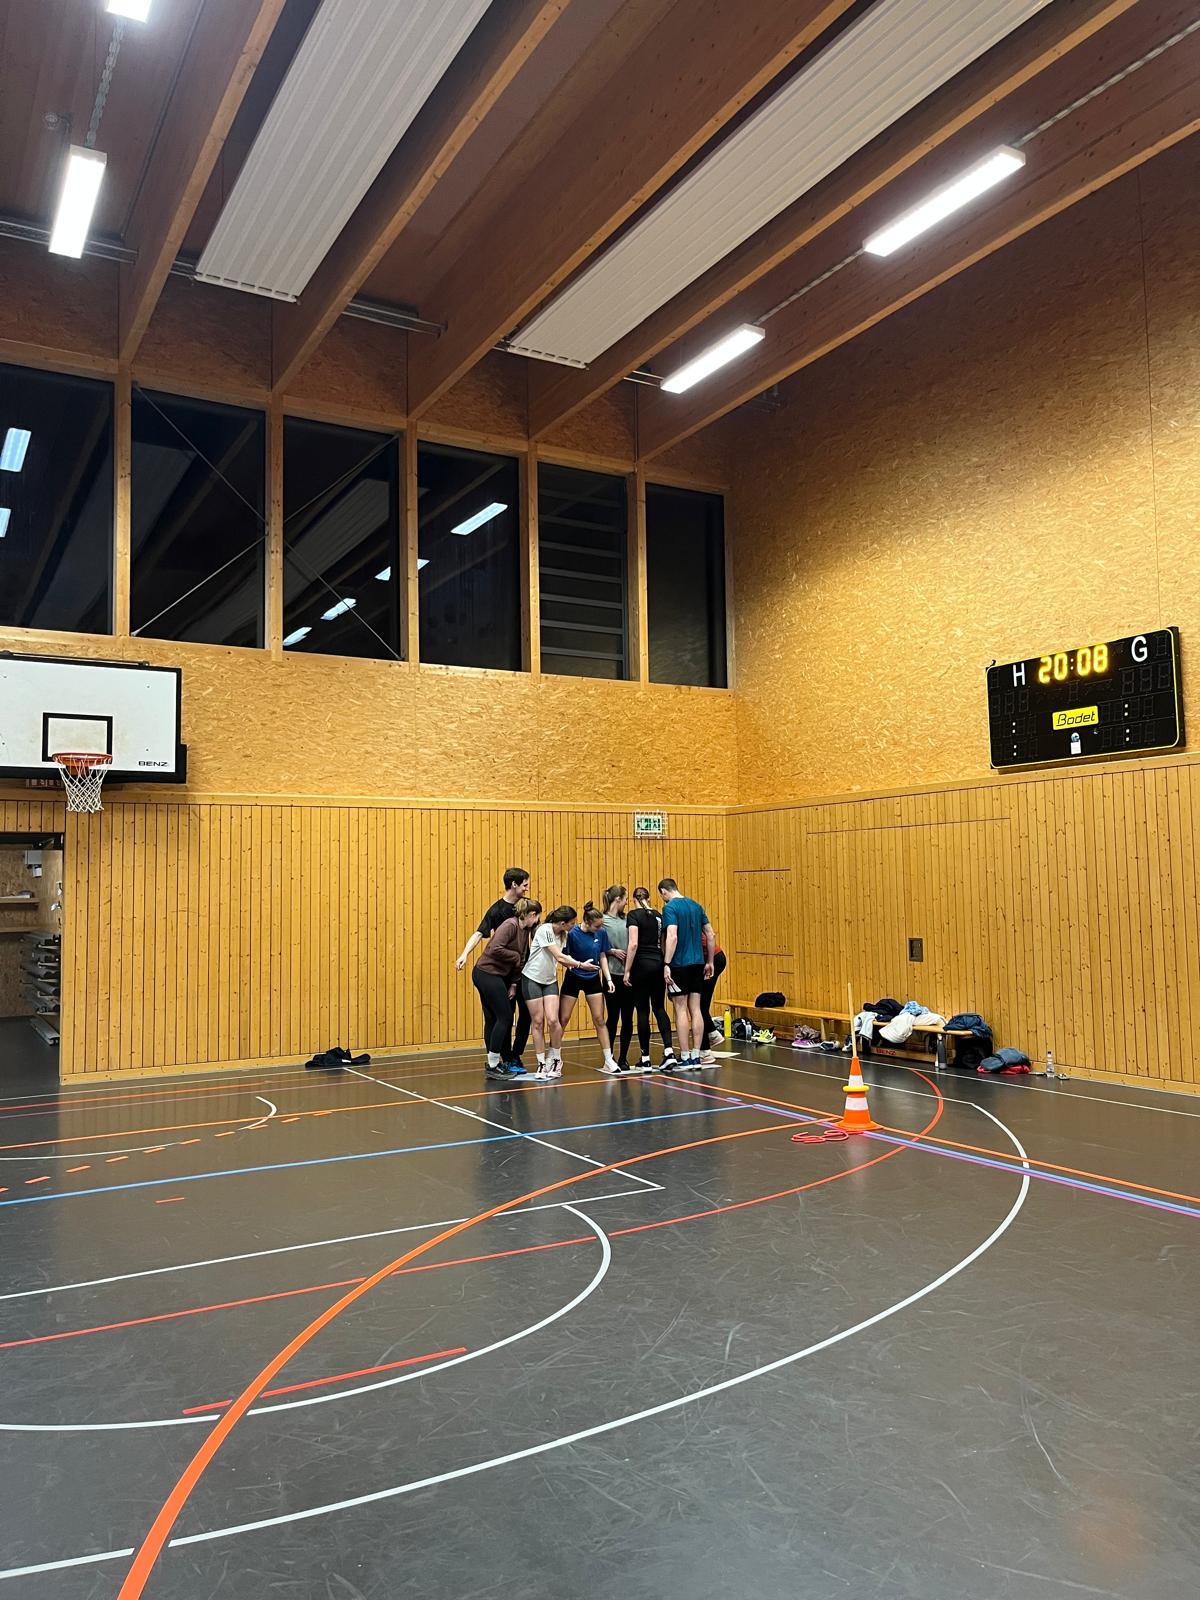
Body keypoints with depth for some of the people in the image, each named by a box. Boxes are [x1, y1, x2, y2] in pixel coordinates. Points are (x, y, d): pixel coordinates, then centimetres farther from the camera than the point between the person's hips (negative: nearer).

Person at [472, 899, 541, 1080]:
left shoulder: (525, 931, 11)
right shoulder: (510, 925, -16)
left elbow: (521, 960, 12)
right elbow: (495, 949, -27)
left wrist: (514, 984, 6)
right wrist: (516, 957, -15)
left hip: (493, 976, 9)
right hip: (488, 974, -9)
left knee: (492, 1019, 13)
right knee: (504, 1017, -4)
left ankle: (493, 1063, 21)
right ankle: (494, 1066, 3)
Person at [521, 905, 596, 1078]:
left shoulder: (562, 935, 2)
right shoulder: (545, 930, -20)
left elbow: (559, 958, 9)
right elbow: (559, 957, -20)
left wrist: (570, 964, -9)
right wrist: (581, 965, -13)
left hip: (550, 981, 5)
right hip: (532, 979, -5)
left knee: (552, 1020, -10)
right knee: (538, 1022, -2)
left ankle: (556, 1060, 6)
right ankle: (541, 1063, 9)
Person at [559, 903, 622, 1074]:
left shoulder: (601, 933, -7)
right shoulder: (572, 934, -18)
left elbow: (602, 957, 4)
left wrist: (609, 979, -2)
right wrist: (580, 964, -25)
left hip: (593, 979, 3)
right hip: (573, 979, -3)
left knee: (599, 1020, 2)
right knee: (562, 1019, 2)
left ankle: (609, 1061, 6)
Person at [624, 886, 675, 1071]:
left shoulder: (634, 915, -6)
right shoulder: (658, 915, 12)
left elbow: (633, 944, -15)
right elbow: (663, 943, 14)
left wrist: (627, 970, -12)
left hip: (642, 965, -5)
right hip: (659, 964, 5)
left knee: (642, 1011, 2)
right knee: (659, 1008, 11)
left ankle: (646, 1059, 6)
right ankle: (669, 1051, -5)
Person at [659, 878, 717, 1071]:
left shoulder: (670, 908, -9)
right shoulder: (696, 906, 11)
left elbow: (672, 937, -21)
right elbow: (710, 935, 11)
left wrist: (666, 964, -20)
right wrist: (709, 962, 17)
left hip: (679, 964, -6)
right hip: (697, 963, 6)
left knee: (681, 1010, 0)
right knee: (695, 1009, 8)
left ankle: (685, 1059, 2)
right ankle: (696, 1057, 10)